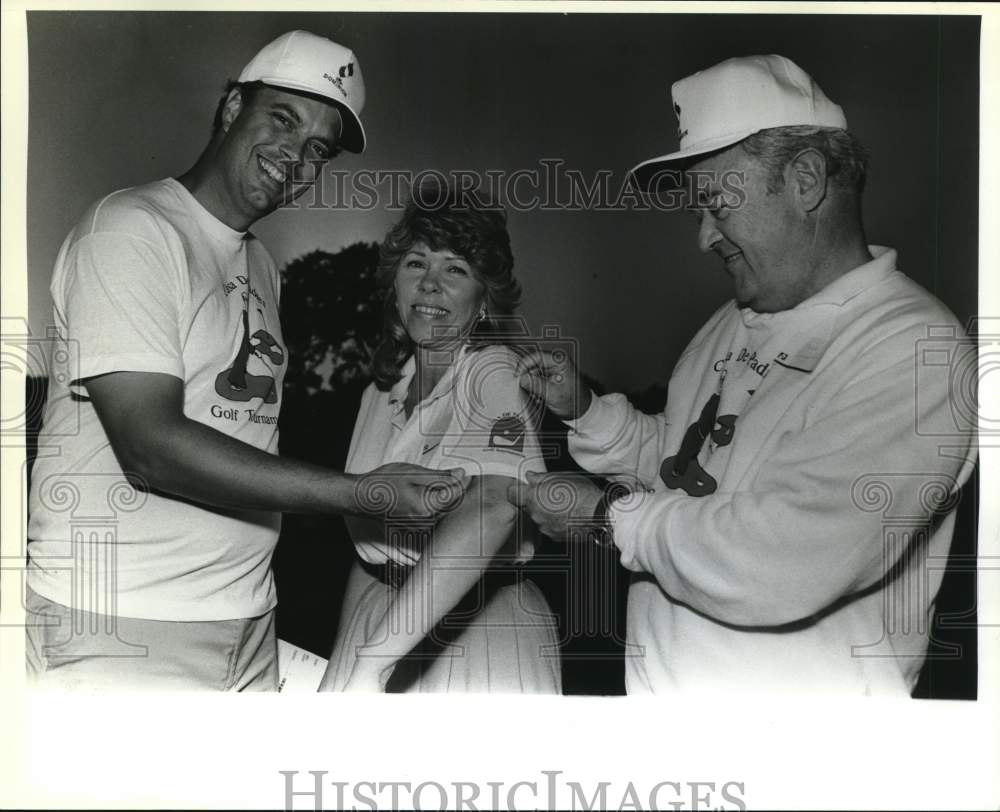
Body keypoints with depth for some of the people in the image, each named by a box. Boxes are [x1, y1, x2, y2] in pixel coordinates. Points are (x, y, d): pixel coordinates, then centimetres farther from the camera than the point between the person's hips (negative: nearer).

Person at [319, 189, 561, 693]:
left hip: (480, 633, -5)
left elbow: (492, 507, -34)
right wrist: (340, 663, 6)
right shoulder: (382, 391, 5)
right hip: (383, 622, 6)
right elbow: (368, 539, 10)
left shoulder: (496, 373, -16)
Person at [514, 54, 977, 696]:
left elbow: (773, 569, -27)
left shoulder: (910, 348, -19)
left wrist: (607, 514, -15)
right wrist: (585, 410, 1)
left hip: (788, 694, -6)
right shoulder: (737, 324, 9)